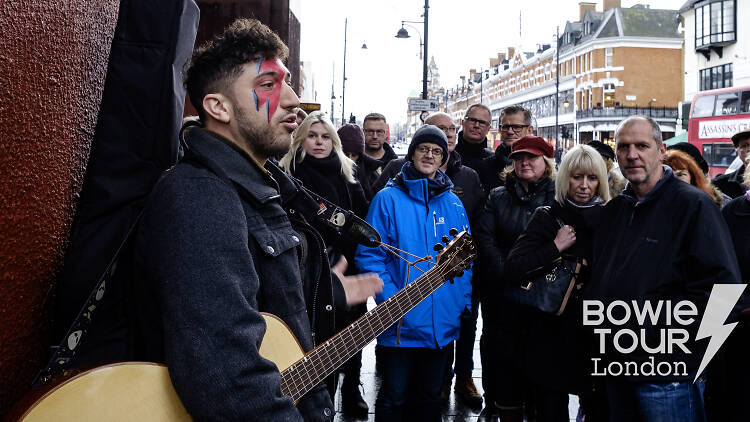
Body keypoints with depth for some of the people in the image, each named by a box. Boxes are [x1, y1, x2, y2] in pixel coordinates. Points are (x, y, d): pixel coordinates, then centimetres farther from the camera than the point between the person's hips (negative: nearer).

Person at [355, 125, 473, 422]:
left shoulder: (453, 204, 9)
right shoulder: (388, 199, -6)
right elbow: (369, 254, -10)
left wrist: (464, 300, 4)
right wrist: (389, 300, -18)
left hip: (442, 322, 5)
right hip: (400, 323, -4)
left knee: (430, 397, 18)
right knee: (394, 397, 6)